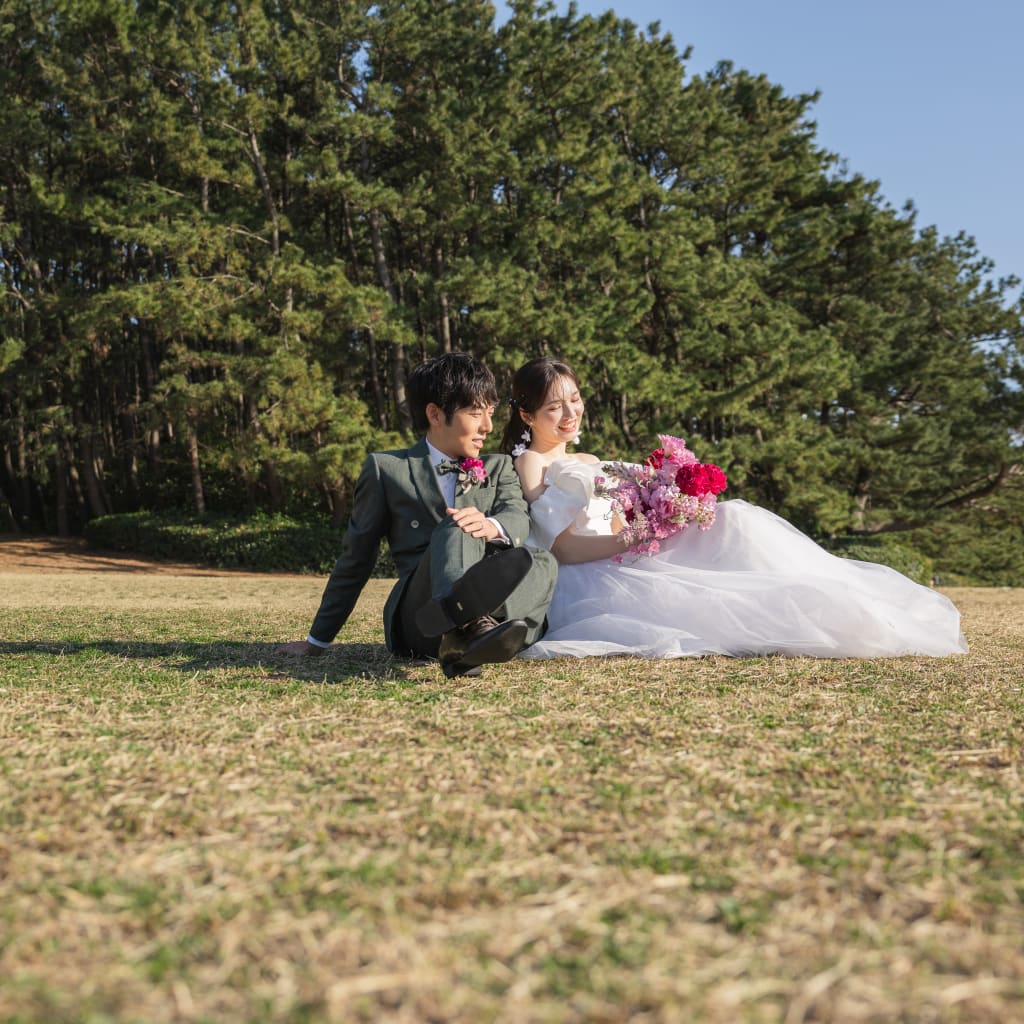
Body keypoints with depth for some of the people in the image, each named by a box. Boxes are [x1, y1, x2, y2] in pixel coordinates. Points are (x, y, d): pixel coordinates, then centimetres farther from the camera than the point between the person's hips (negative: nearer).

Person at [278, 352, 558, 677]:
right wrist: (318, 640, 20)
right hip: (418, 620, -3)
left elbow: (518, 516, 1)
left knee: (542, 563, -29)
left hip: (498, 602, 3)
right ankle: (468, 624, -63)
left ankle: (475, 630, -58)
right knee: (455, 528, -32)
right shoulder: (386, 468, 15)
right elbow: (355, 558, 19)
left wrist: (491, 526, -25)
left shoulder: (499, 468, 24)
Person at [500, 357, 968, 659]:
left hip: (618, 565, 7)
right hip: (582, 582, -7)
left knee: (732, 520, -13)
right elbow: (560, 547, -10)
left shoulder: (591, 466, 25)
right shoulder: (529, 463, 0)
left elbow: (618, 528, 17)